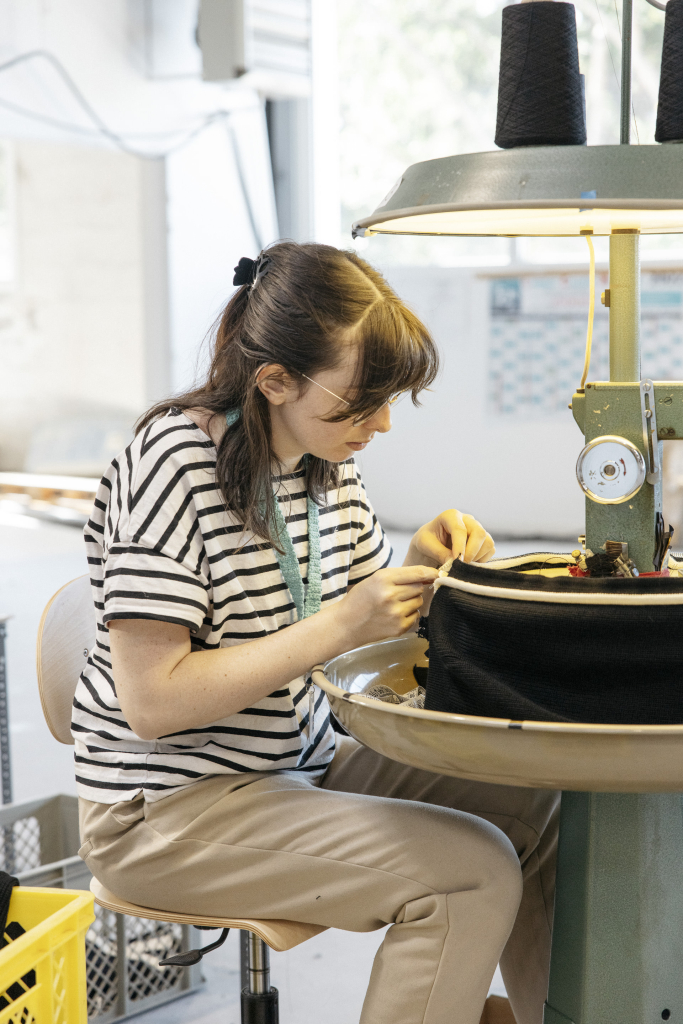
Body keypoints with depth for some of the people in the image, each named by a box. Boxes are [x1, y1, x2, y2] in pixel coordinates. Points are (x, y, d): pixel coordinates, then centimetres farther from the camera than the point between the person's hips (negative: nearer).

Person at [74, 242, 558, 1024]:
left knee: (533, 809, 0)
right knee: (476, 871, -20)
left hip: (299, 763, 8)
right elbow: (152, 701, -24)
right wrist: (338, 627, -26)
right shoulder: (176, 465, -21)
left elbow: (370, 617, 14)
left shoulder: (328, 460, 4)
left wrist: (424, 563, -7)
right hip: (167, 812, -8)